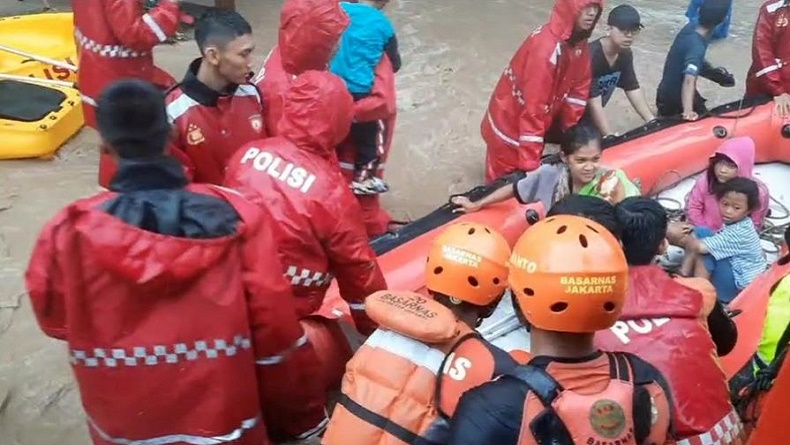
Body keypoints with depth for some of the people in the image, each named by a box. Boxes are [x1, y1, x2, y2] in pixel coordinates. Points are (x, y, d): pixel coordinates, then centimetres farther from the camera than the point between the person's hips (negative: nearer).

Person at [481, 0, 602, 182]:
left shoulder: (580, 45, -5)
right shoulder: (545, 47, -32)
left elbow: (577, 95, 2)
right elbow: (533, 108, -32)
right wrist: (530, 163, -31)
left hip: (538, 125, 8)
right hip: (509, 126, -7)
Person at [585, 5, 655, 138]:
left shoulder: (625, 54, -4)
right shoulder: (591, 56, -30)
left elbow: (633, 88, 5)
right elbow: (594, 104, -32)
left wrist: (652, 121, -3)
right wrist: (610, 137, -34)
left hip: (589, 117, 8)